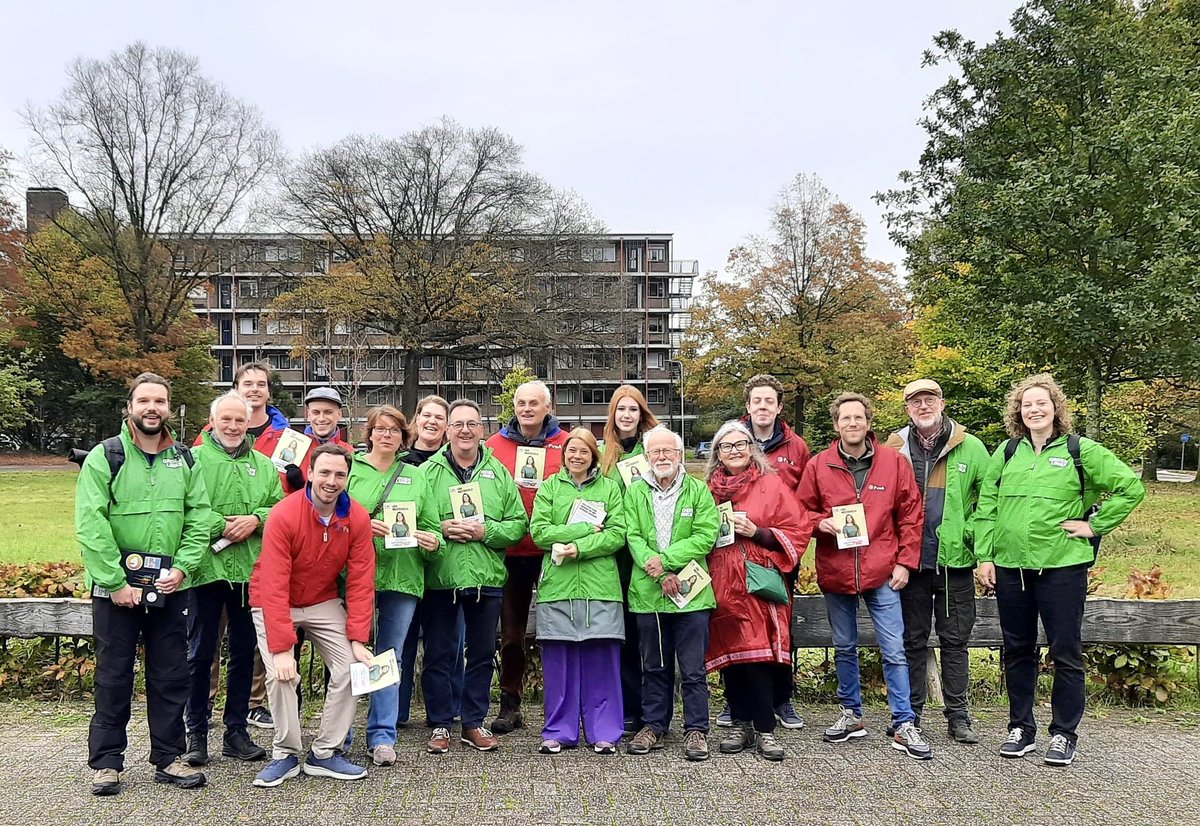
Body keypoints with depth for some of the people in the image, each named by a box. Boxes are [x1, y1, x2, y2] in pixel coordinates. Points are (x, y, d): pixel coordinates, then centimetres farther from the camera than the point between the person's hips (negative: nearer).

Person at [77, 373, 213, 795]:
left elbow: (199, 519, 5)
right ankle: (107, 762, 19)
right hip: (115, 589, -3)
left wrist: (182, 567, -9)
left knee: (170, 676, 9)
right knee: (113, 676, 6)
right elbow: (90, 526, -12)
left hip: (169, 587, 3)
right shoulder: (104, 457, -6)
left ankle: (169, 758, 20)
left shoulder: (184, 460, 6)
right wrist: (116, 582, -16)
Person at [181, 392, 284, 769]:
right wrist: (221, 526, -15)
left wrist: (256, 519, -11)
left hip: (250, 571, 4)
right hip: (206, 569, -4)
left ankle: (236, 731, 22)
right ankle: (197, 734, 16)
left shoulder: (263, 465, 12)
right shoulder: (194, 460, -2)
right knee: (201, 653, 4)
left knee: (244, 651, 11)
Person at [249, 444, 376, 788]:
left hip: (324, 602, 4)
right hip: (275, 604, -3)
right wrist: (281, 648, -30)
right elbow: (274, 586, -28)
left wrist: (358, 640, -18)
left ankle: (325, 754, 5)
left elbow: (361, 582, -13)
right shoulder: (283, 515, -26)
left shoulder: (357, 518, -15)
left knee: (351, 668, -9)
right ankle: (286, 754, 1)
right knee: (281, 675, -19)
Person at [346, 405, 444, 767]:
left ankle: (382, 736, 15)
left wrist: (433, 541, -9)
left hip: (402, 577, 2)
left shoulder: (416, 477, 14)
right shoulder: (349, 469, 4)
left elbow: (432, 526, 12)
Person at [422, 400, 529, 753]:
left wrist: (485, 530, -12)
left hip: (487, 578, 2)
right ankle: (440, 725, 19)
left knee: (482, 654, 11)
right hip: (439, 578, -2)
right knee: (438, 654, 6)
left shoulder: (499, 473, 7)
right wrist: (441, 528, -17)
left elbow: (518, 524, 3)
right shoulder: (428, 471, 1)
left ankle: (474, 724, 24)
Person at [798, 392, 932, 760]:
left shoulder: (894, 462, -2)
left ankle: (904, 725, 8)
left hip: (881, 573, -2)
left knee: (894, 650, -1)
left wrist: (904, 562, -3)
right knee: (844, 647, 15)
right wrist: (820, 522, -13)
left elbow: (911, 515, 1)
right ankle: (851, 713, 30)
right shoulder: (818, 465, 0)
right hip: (835, 573, 2)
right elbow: (803, 510, 8)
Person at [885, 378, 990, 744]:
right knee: (913, 640, 10)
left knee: (955, 640, 8)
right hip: (911, 560, 1)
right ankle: (910, 714, 20)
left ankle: (958, 716, 19)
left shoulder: (970, 447, -1)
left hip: (955, 560, -1)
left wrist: (974, 534, -7)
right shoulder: (894, 447, 2)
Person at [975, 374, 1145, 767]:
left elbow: (1131, 487, -3)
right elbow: (986, 506, 8)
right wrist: (984, 555, 2)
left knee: (1065, 653, 4)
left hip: (1062, 566, -3)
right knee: (1017, 650, 12)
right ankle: (1020, 727, 24)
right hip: (1010, 565, 3)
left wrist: (1095, 526, -5)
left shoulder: (1081, 450, -2)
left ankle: (1064, 733, 17)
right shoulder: (1006, 451, 8)